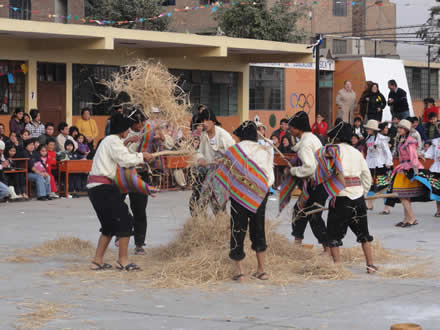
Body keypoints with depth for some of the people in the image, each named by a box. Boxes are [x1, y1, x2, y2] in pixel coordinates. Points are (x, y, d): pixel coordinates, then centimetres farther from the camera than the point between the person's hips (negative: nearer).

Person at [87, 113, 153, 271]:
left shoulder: (108, 140, 21)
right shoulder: (114, 141, -9)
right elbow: (125, 160, -17)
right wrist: (142, 156, -4)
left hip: (95, 187, 10)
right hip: (103, 187, -10)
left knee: (110, 224, 16)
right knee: (124, 220, -5)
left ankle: (97, 261, 15)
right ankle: (123, 261, -2)